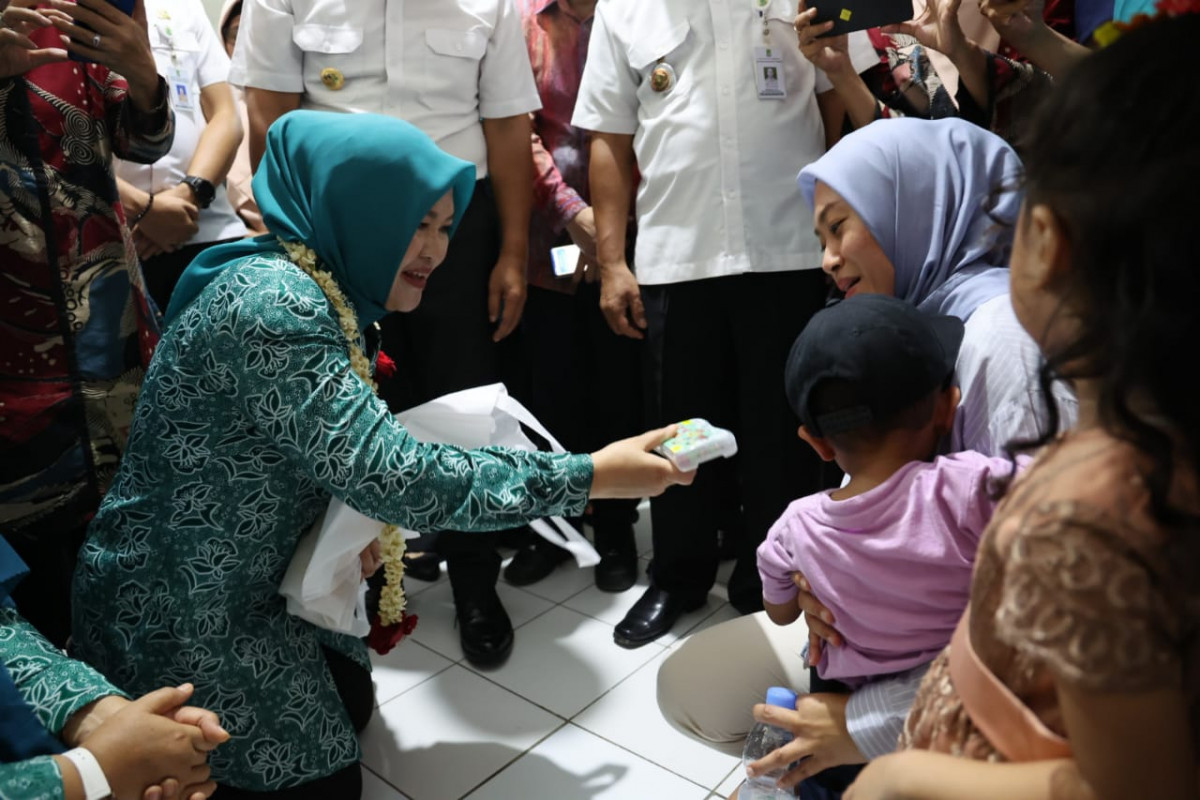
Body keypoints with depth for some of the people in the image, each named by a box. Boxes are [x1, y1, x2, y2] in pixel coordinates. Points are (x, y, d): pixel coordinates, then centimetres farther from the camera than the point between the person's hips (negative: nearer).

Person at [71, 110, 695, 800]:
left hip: (249, 586, 9)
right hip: (179, 617, -9)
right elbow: (387, 474, -35)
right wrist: (593, 477, -32)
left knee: (352, 705, 21)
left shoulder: (317, 292, 2)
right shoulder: (270, 303, -29)